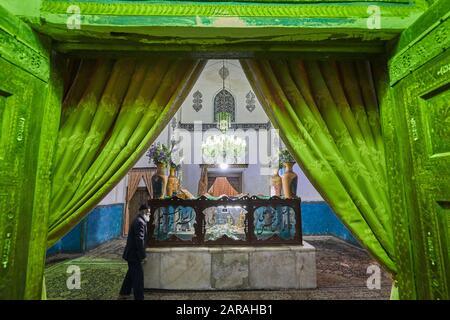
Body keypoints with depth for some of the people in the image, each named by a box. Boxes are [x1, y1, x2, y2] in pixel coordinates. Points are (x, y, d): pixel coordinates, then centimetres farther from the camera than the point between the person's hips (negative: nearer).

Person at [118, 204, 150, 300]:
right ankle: (139, 297, 8)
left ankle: (123, 293, 37)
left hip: (131, 253, 10)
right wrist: (143, 255, -17)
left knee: (131, 274, 23)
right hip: (134, 254, -10)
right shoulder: (140, 222, -22)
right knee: (138, 276, -1)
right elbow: (140, 240, -25)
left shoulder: (138, 221, 11)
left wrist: (141, 254, 20)